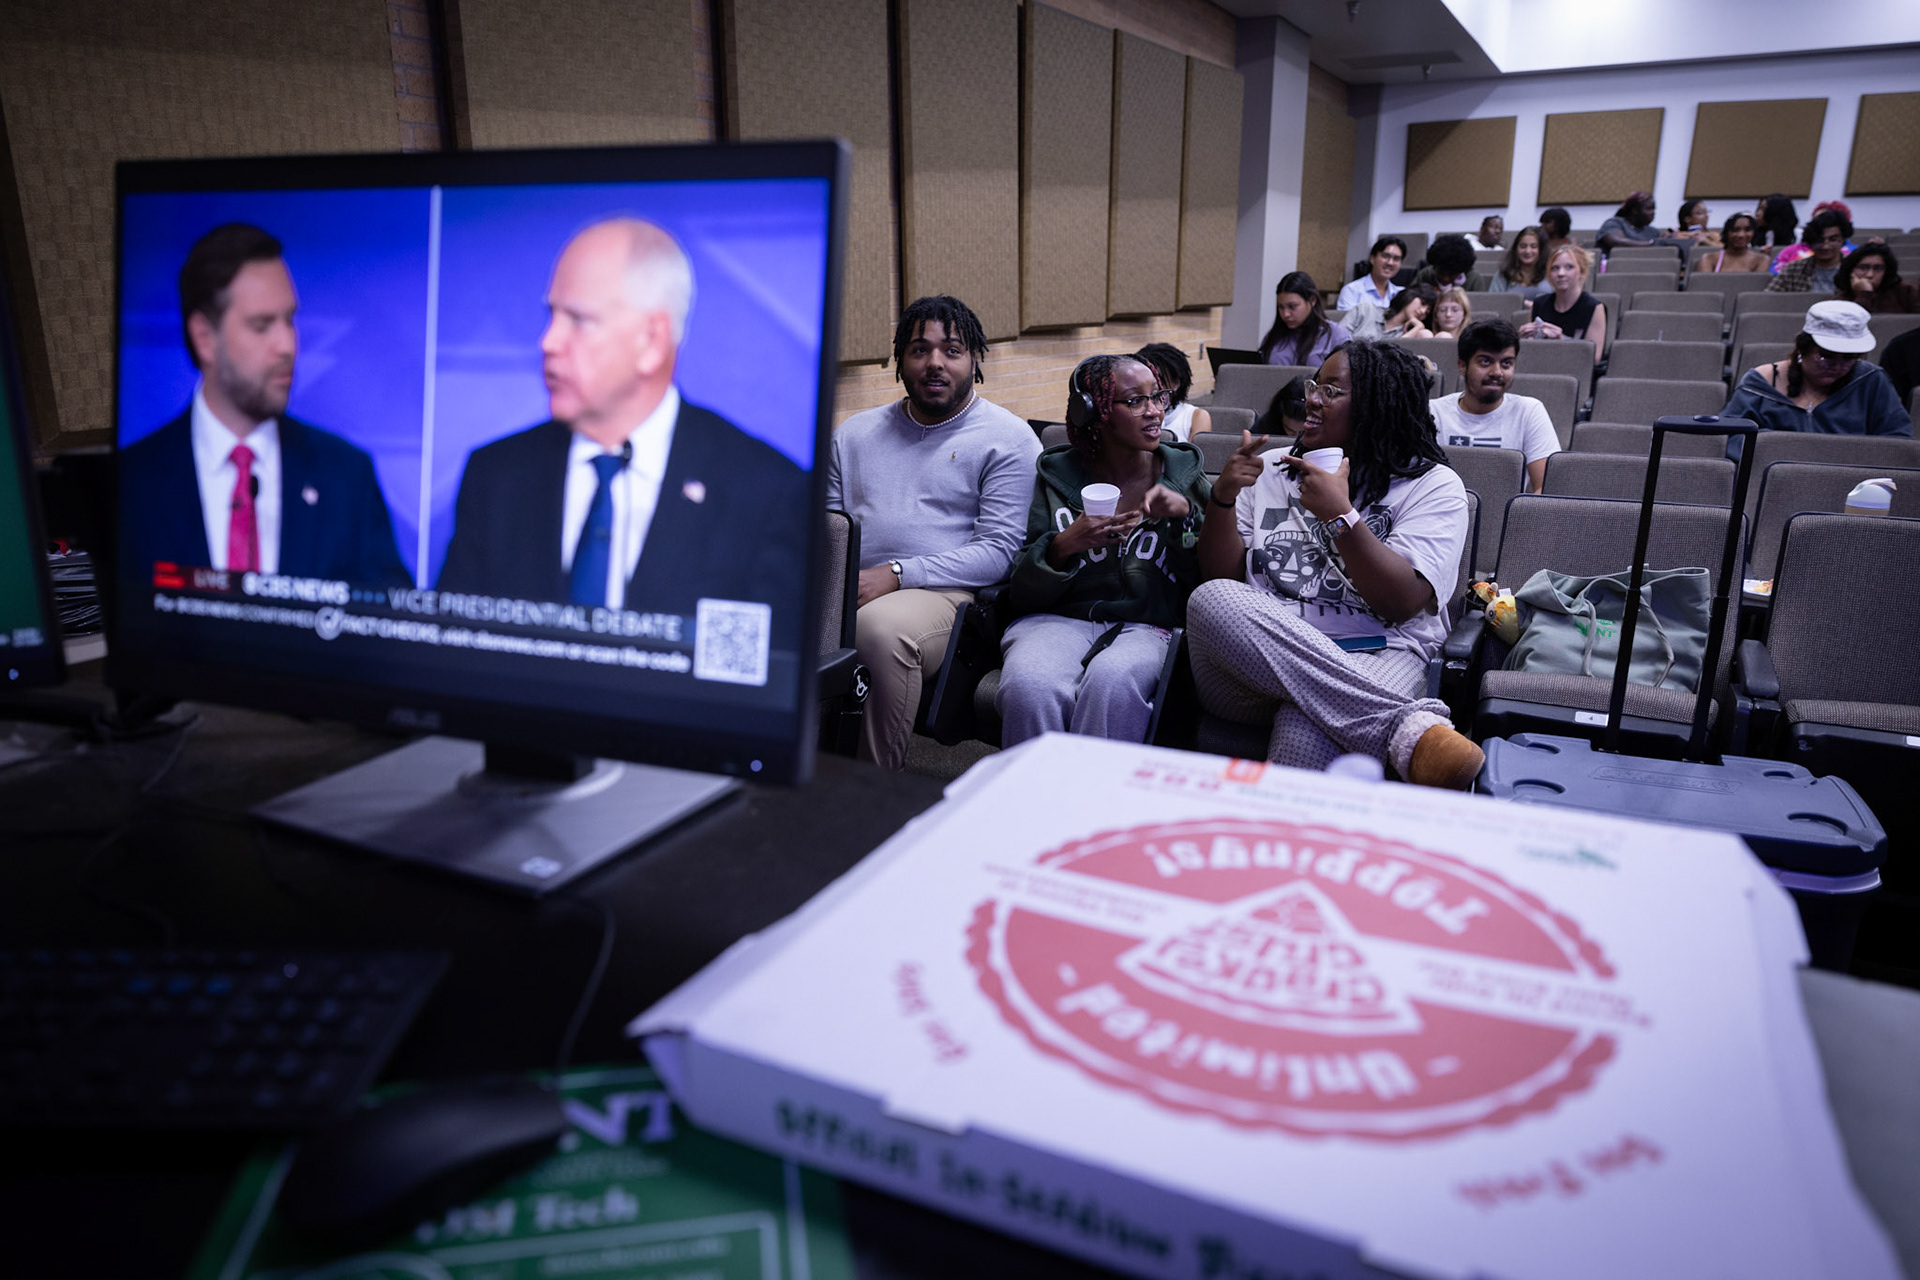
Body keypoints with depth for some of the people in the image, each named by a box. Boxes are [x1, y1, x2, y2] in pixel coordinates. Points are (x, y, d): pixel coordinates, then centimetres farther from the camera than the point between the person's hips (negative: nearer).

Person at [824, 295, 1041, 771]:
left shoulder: (1007, 439, 6)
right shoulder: (855, 433, 23)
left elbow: (999, 550, -4)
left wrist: (895, 574, -14)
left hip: (942, 593, -4)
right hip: (847, 589, 4)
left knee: (881, 626, -39)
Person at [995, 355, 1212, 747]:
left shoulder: (1183, 473, 12)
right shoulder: (1057, 475, 9)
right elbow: (1020, 591, 6)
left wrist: (1186, 515, -7)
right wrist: (1063, 546, -13)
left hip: (1146, 626, 0)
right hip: (1058, 619, 0)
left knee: (1112, 680, -35)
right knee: (1029, 685, -33)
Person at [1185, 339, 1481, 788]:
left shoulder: (1434, 485, 11)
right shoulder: (1271, 471, 22)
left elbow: (1404, 603, -5)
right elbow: (1221, 576, 13)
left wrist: (1341, 516, -12)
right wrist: (1224, 497, -3)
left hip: (1372, 661, -5)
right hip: (1254, 660, 5)